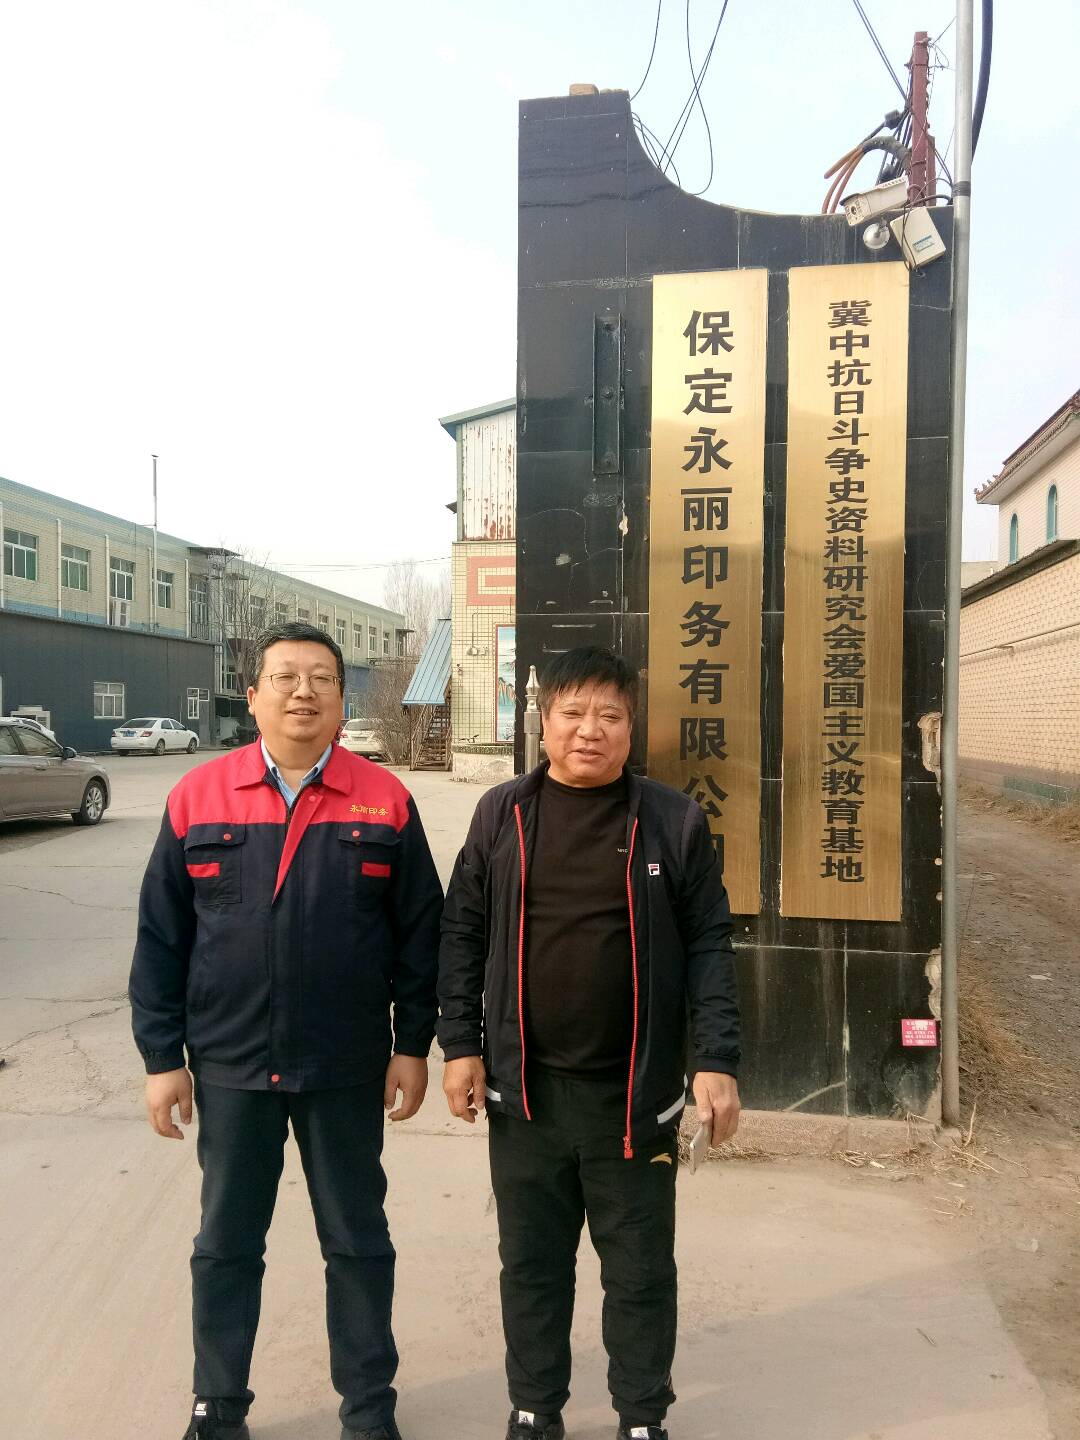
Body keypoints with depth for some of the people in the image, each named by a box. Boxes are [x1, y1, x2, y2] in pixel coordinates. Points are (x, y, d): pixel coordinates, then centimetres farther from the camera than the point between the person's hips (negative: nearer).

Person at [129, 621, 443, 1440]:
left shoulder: (384, 801, -4)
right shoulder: (197, 796, -3)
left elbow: (420, 935, -1)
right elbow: (160, 939, 1)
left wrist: (414, 1045, -2)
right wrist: (162, 1055, -1)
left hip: (347, 1067, 0)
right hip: (229, 1065, 1)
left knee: (357, 1241, 14)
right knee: (226, 1243, 16)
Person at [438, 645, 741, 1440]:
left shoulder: (674, 821, -5)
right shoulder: (501, 813, 0)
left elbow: (708, 947, -3)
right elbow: (463, 935, 4)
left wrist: (715, 1061, -9)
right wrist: (461, 1045, 0)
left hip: (634, 1090, -1)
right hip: (524, 1086, 2)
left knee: (640, 1269, 14)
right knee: (531, 1261, 17)